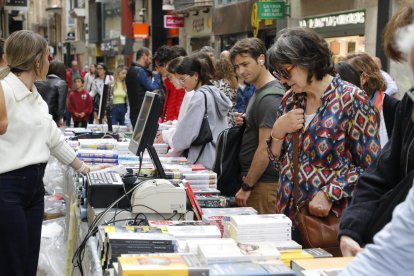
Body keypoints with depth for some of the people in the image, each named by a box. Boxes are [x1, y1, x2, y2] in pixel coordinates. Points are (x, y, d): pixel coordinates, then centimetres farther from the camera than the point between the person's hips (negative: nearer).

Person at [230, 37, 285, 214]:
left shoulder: (268, 98, -17)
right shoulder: (260, 91, 13)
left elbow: (265, 149, -20)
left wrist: (246, 186, -15)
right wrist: (246, 121, 5)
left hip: (263, 185, -10)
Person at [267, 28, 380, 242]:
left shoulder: (351, 99, -11)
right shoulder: (291, 100, 8)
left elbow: (370, 166, -12)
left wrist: (330, 194, -20)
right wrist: (278, 131, -4)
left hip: (329, 219, -5)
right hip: (287, 214, 6)